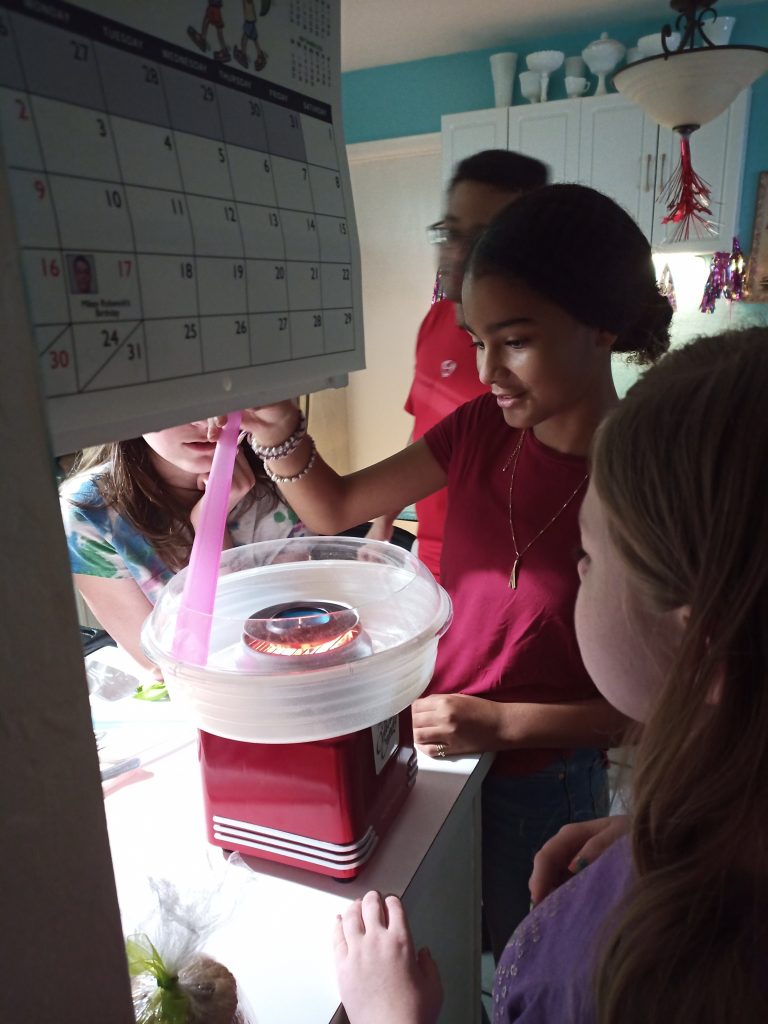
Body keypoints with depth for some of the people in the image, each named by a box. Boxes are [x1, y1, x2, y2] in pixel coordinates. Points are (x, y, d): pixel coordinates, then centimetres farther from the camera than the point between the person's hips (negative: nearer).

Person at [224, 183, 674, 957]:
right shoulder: (482, 428, -9)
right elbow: (334, 509, -3)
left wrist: (502, 723, -24)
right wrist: (282, 436, -21)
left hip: (537, 784, -4)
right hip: (424, 742, 4)